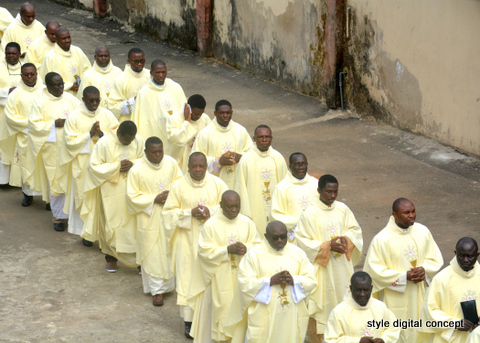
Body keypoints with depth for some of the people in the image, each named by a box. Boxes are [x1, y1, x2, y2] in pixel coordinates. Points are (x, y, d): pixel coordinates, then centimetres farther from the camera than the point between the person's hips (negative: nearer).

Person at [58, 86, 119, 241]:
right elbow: (70, 141, -8)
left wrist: (102, 134, -18)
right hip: (83, 166, -2)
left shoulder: (107, 115, 3)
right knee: (85, 198, 2)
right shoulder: (74, 117, -4)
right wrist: (90, 134, -18)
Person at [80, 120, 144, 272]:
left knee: (135, 222, -1)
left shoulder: (139, 141, -5)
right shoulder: (104, 143, -15)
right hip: (111, 190, -2)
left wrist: (132, 164, -17)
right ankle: (111, 256, 24)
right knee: (111, 223, 8)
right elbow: (94, 167, -12)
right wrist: (116, 166, -20)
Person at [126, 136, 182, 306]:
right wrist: (154, 200, -19)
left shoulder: (171, 163, -5)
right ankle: (157, 290, 11)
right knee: (153, 253, 3)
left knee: (169, 250, 12)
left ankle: (168, 283, 32)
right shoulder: (137, 170, -15)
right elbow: (132, 195, -10)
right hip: (149, 218, -3)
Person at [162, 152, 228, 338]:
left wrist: (211, 211, -15)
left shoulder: (217, 184, 0)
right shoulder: (179, 186, -3)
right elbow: (168, 212, -1)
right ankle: (189, 320, 8)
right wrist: (190, 213, -16)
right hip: (187, 241, -1)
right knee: (188, 278, 0)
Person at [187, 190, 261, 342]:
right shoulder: (211, 225, -9)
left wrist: (246, 248, -18)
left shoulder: (247, 223, 0)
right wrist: (228, 249, -21)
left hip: (242, 276, 3)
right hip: (220, 277, -3)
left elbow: (258, 245, 4)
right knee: (221, 307, 1)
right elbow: (205, 251, -11)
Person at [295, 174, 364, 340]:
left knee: (342, 297, 12)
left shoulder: (343, 209, 0)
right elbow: (303, 241, -12)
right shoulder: (309, 214, -14)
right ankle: (319, 336, 15)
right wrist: (327, 246, -21)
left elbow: (355, 229, 9)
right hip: (321, 268, -4)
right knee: (323, 303, 2)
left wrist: (346, 238, -13)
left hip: (342, 266, 4)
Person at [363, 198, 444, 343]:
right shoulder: (381, 239, -15)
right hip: (395, 299, -4)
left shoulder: (422, 232, -1)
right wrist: (405, 276, -20)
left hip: (419, 296, 4)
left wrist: (424, 270, -14)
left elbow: (435, 259, 9)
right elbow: (374, 270, -14)